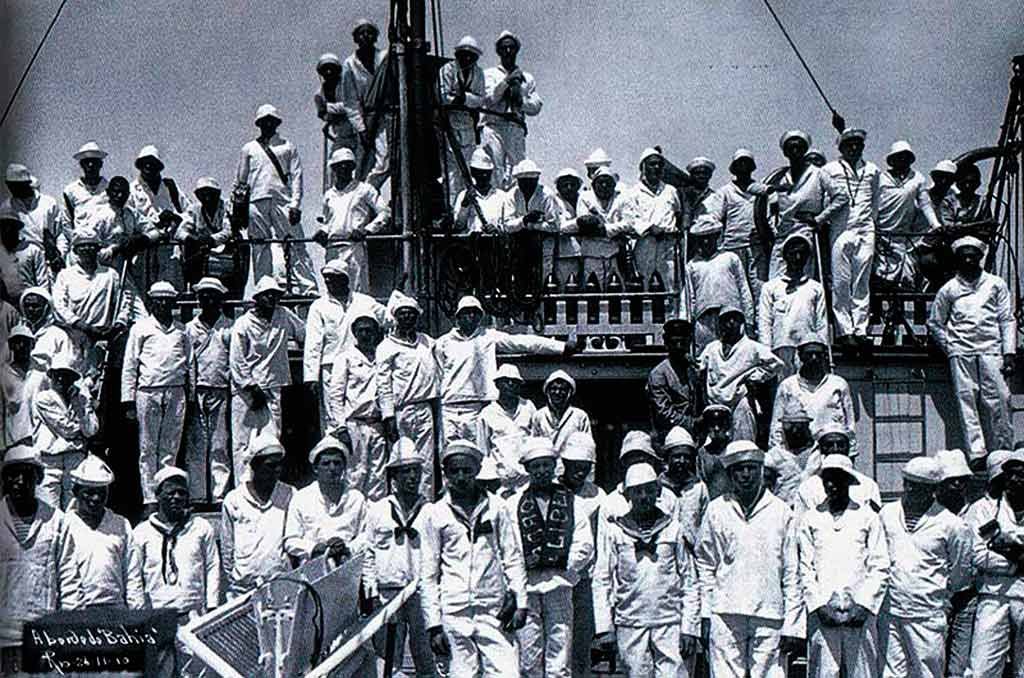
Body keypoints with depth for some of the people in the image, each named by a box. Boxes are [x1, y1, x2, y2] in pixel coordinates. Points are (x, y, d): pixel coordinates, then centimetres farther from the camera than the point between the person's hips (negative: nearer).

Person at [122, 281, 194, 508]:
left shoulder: (181, 330, 15)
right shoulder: (140, 328, 7)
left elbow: (190, 364, 17)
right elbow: (129, 365, 6)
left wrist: (191, 397, 12)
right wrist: (128, 399, -1)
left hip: (176, 393, 2)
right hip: (148, 392, -2)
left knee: (170, 448, 3)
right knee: (147, 449, -1)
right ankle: (149, 497, 2)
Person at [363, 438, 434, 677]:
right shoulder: (377, 510, 10)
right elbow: (368, 556, 12)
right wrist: (372, 593, 5)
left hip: (423, 593, 0)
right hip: (387, 593, 0)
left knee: (426, 658, -1)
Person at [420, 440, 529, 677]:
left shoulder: (497, 507, 9)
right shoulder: (434, 514, 6)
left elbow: (513, 559, 12)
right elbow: (427, 574, 7)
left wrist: (520, 603, 1)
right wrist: (434, 624, 1)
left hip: (495, 611, 0)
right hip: (454, 612, 0)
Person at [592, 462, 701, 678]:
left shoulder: (674, 529, 7)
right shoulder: (613, 530, 6)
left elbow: (690, 583, 7)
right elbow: (601, 581, 5)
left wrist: (690, 627, 0)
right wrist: (604, 627, -2)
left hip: (670, 622, 0)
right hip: (630, 625, 0)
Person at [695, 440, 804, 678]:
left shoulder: (781, 512, 6)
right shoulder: (716, 510, 7)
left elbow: (792, 573, 7)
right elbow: (704, 565, 11)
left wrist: (792, 626, 1)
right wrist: (704, 615, 4)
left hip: (769, 615, 0)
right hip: (725, 614, 0)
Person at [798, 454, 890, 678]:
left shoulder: (868, 518, 9)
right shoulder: (811, 519, 11)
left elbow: (880, 568, 5)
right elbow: (805, 569, 7)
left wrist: (863, 605, -6)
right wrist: (820, 604, -4)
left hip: (860, 615, 0)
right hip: (822, 614, 0)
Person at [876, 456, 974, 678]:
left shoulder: (951, 524, -4)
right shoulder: (886, 514, 6)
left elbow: (962, 569, 7)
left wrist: (942, 592, 10)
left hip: (927, 616, -3)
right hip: (888, 612, 3)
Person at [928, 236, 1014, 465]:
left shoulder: (996, 284, 12)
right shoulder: (948, 289, 12)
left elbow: (1007, 320, 10)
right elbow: (934, 323, 19)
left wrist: (1009, 353, 1)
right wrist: (949, 347, 8)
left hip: (991, 349, 0)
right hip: (961, 353, 0)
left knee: (999, 400, -8)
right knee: (967, 400, -6)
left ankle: (1003, 452, 0)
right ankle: (976, 453, -8)